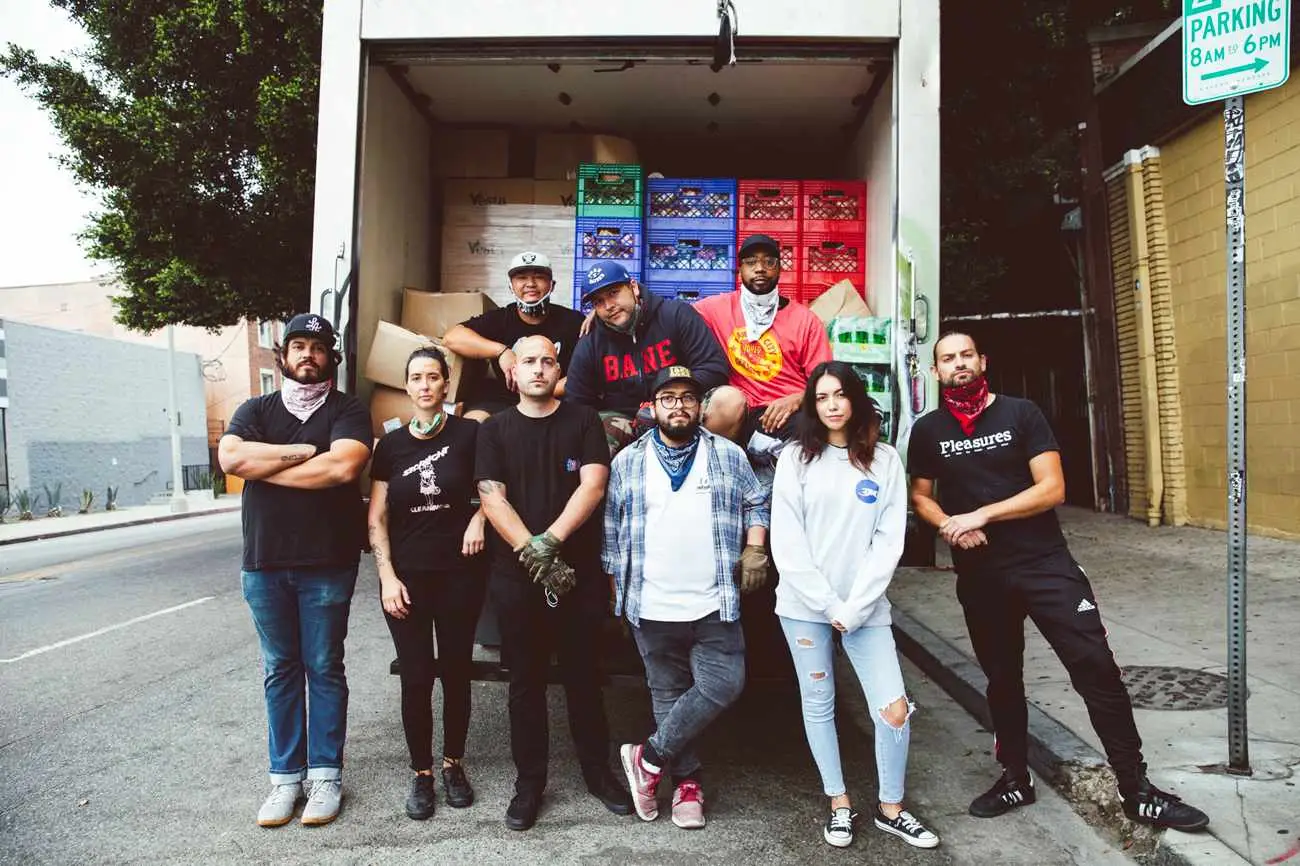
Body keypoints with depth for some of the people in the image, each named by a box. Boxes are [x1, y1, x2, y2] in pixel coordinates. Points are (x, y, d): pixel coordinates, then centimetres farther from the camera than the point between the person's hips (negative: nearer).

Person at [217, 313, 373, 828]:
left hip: (327, 564, -3)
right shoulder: (256, 411, 10)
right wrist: (305, 451, -12)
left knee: (324, 669, 6)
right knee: (280, 670, 11)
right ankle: (286, 776, 21)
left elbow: (343, 467, -18)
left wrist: (263, 465, -9)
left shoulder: (348, 411, 1)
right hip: (264, 563, 3)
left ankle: (326, 775, 16)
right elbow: (230, 458, -9)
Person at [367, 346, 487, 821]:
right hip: (406, 576, 1)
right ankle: (421, 773, 20)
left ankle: (453, 764, 27)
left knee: (456, 671, 9)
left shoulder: (468, 434, -4)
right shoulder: (391, 445, 4)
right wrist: (387, 576, -4)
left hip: (460, 573, -1)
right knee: (416, 676, 5)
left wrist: (479, 518, -12)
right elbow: (376, 519, 5)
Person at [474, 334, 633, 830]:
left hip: (580, 572, 0)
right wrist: (533, 555, -15)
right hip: (515, 576, 1)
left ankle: (597, 770, 26)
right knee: (526, 680, 10)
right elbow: (492, 499, -4)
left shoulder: (583, 421, 4)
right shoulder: (495, 430, 6)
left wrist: (550, 541, -17)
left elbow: (593, 486, -7)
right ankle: (529, 781, 23)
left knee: (584, 675, 10)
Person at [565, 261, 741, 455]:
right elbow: (577, 406, 5)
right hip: (622, 420, 2)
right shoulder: (589, 346, 4)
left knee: (730, 399, -30)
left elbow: (714, 367, -8)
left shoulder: (676, 315, -3)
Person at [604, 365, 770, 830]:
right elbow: (612, 530, 7)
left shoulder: (729, 455, 4)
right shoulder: (628, 461, 3)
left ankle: (649, 757, 9)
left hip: (714, 604, 0)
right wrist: (617, 589, 7)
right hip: (652, 608, 0)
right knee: (668, 694, 9)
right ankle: (687, 781, 26)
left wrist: (755, 547, -2)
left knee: (723, 686, -8)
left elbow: (755, 503, 13)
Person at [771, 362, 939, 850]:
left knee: (895, 709, -3)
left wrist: (854, 606, -10)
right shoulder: (795, 458, 0)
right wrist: (828, 605, -10)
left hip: (865, 607, 1)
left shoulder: (885, 460, 3)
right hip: (805, 604, 0)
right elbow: (786, 542, -5)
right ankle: (839, 804, 27)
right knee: (818, 705, 9)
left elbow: (889, 540, -2)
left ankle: (890, 809, 19)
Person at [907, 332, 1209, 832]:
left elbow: (1052, 488, -10)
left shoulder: (1021, 414, -4)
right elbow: (920, 496, 10)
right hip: (980, 576, 3)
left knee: (1097, 669, -7)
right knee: (1002, 678, 15)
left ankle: (1137, 790, 7)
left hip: (1046, 564, -2)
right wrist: (948, 524, -10)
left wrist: (982, 514, -17)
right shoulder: (927, 431, 4)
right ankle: (1015, 780, 32)